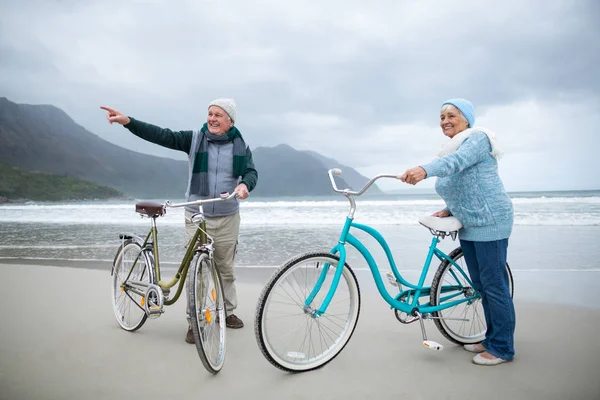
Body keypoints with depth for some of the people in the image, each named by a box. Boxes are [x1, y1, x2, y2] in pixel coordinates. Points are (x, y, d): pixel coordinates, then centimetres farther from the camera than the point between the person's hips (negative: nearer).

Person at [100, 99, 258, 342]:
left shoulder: (240, 146, 3)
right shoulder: (195, 139, -2)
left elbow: (252, 171, -3)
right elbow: (161, 135, -10)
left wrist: (245, 184, -27)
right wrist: (127, 121, -21)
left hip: (228, 219, 1)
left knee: (226, 270, 13)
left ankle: (228, 312, 31)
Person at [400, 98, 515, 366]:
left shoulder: (478, 137, -11)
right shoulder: (453, 148, 16)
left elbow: (457, 160, -34)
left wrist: (424, 170, -51)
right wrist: (448, 210, 6)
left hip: (489, 223, -9)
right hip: (469, 225, 9)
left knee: (494, 286, -3)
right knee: (480, 285, 15)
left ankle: (502, 348, 9)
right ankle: (491, 339, 28)